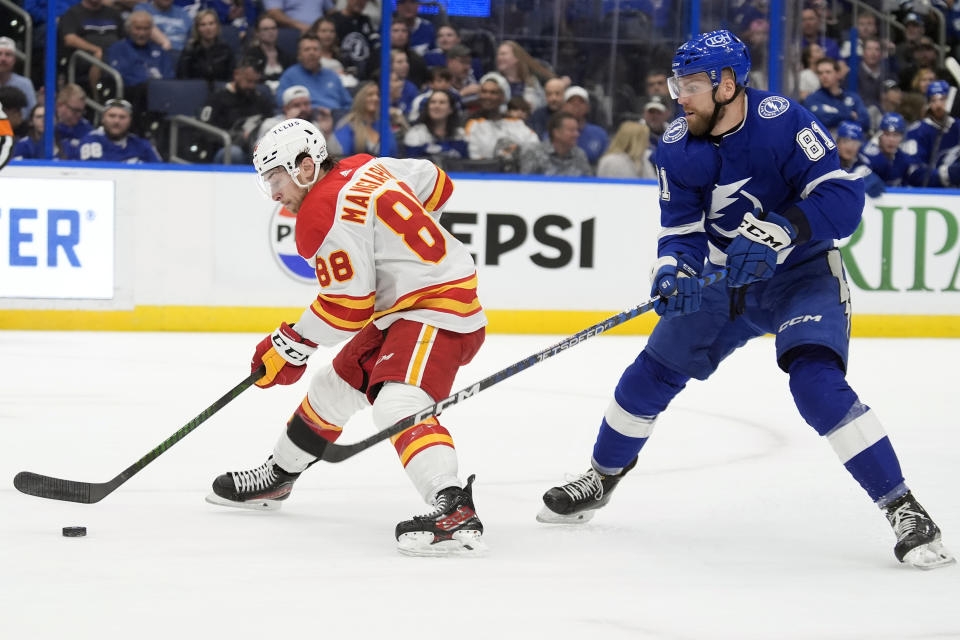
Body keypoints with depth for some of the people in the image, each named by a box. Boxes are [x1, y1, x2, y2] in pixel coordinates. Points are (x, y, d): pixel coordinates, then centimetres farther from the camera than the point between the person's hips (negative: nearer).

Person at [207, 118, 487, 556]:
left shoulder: (325, 218, -19)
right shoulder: (364, 169, 7)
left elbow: (346, 308, -19)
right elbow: (435, 184, 20)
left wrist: (291, 346, -7)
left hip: (436, 310, -11)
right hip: (403, 309, 11)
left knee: (396, 405, -31)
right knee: (333, 387, 23)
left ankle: (454, 509, -49)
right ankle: (275, 478, 43)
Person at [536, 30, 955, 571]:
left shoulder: (783, 122, -24)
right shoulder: (678, 148, -7)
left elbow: (844, 196, -28)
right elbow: (681, 229, -5)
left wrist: (774, 234, -40)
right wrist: (674, 273, -27)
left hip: (803, 275, -6)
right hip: (725, 279, 6)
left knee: (817, 383, -28)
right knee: (652, 373, 10)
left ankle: (903, 509, -22)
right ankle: (602, 479, 35)